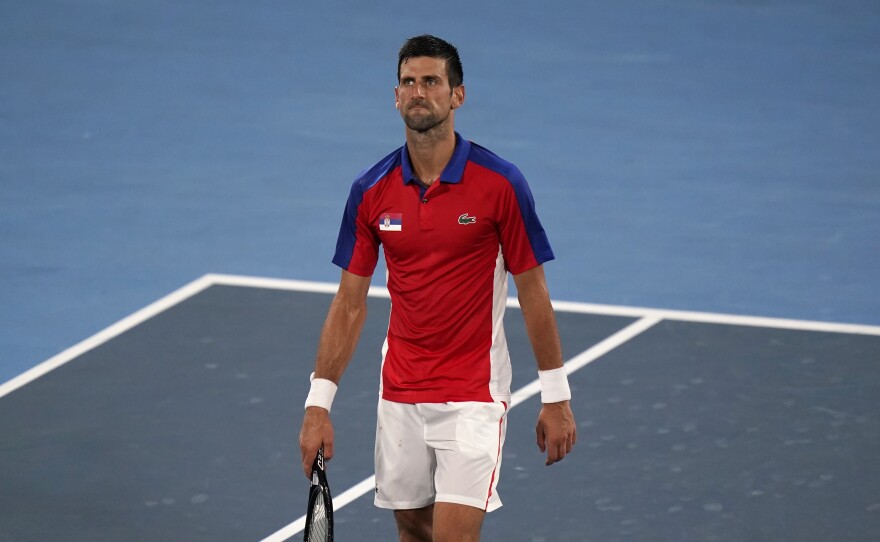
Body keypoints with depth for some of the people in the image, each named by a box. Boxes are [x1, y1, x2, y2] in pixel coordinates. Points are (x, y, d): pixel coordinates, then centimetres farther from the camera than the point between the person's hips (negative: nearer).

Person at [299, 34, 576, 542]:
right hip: (400, 397, 4)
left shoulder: (500, 183, -10)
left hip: (474, 396, -4)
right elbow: (350, 302, 5)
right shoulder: (371, 191, 0)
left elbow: (533, 292, -3)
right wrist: (319, 404, 1)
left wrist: (556, 397, -3)